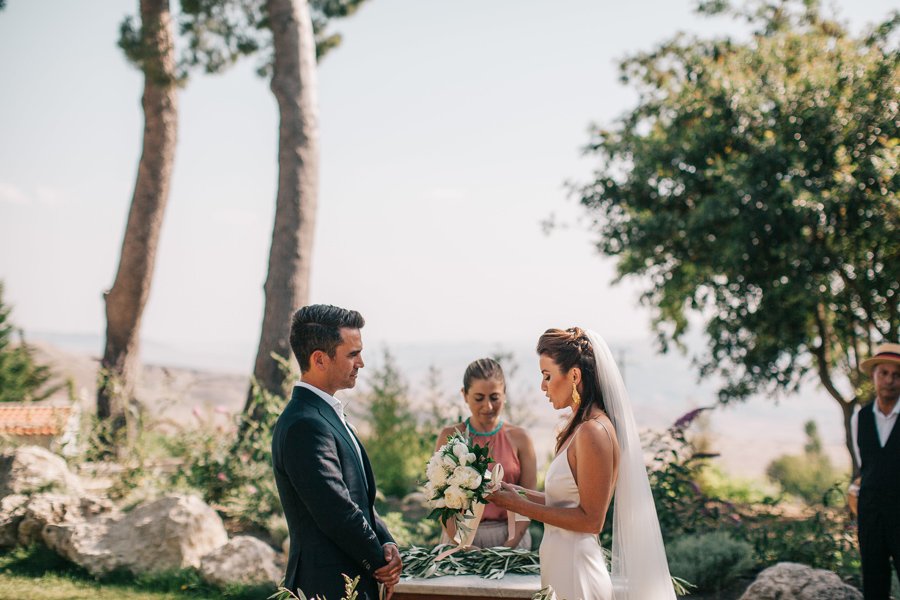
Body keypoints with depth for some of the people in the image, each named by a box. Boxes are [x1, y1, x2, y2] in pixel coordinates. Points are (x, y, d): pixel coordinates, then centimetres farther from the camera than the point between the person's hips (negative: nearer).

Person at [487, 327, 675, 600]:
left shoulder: (593, 432, -18)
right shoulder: (581, 427, 10)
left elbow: (590, 520, -18)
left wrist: (521, 505, -15)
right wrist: (518, 493, 9)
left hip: (576, 571, -9)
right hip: (562, 564, 9)